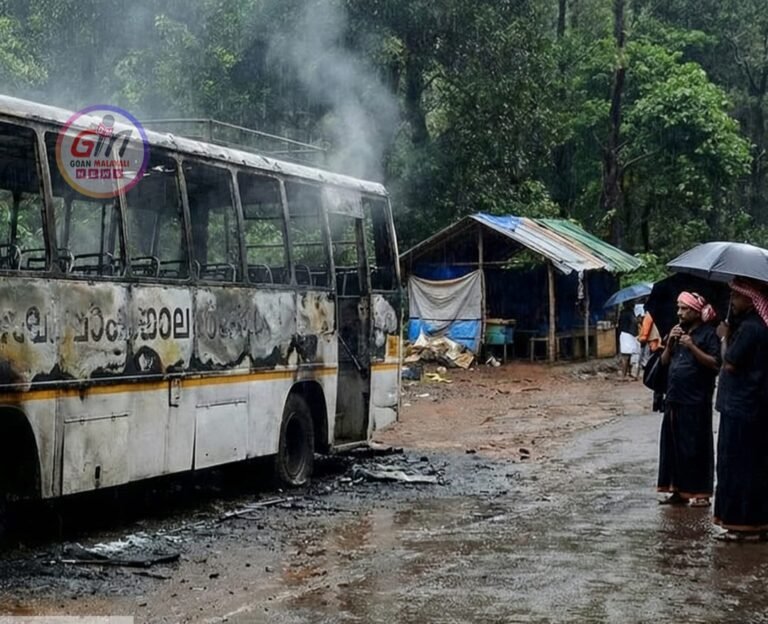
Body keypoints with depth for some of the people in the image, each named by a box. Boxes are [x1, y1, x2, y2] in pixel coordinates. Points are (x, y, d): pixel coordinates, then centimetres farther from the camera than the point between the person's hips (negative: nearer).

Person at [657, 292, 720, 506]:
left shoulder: (708, 334, -6)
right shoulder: (679, 332, 16)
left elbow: (715, 363, -15)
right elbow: (664, 361, 14)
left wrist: (692, 347, -22)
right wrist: (670, 342, -2)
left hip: (696, 402, -7)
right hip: (674, 399, 7)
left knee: (695, 447, -4)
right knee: (674, 445, 9)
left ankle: (700, 492, 1)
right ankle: (679, 490, 16)